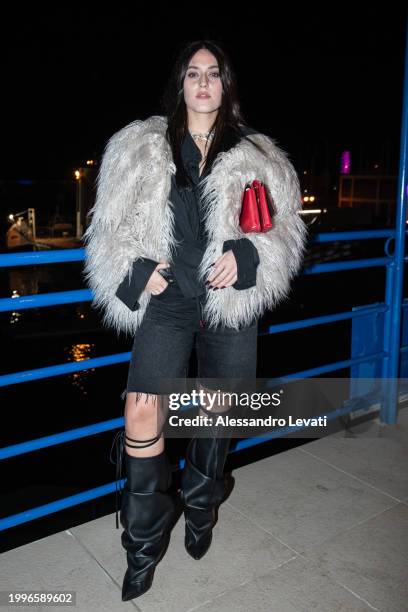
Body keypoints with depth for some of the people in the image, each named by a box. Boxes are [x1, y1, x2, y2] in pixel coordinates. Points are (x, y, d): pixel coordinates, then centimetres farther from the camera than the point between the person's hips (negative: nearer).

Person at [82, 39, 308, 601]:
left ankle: (201, 509, 38)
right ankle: (145, 545, 11)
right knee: (143, 412, -9)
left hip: (230, 301, 1)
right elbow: (112, 223, 6)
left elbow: (283, 224, 6)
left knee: (217, 408, 12)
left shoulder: (256, 156, 9)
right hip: (167, 301, -1)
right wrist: (138, 269, -9)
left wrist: (245, 255, -12)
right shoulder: (139, 148, 8)